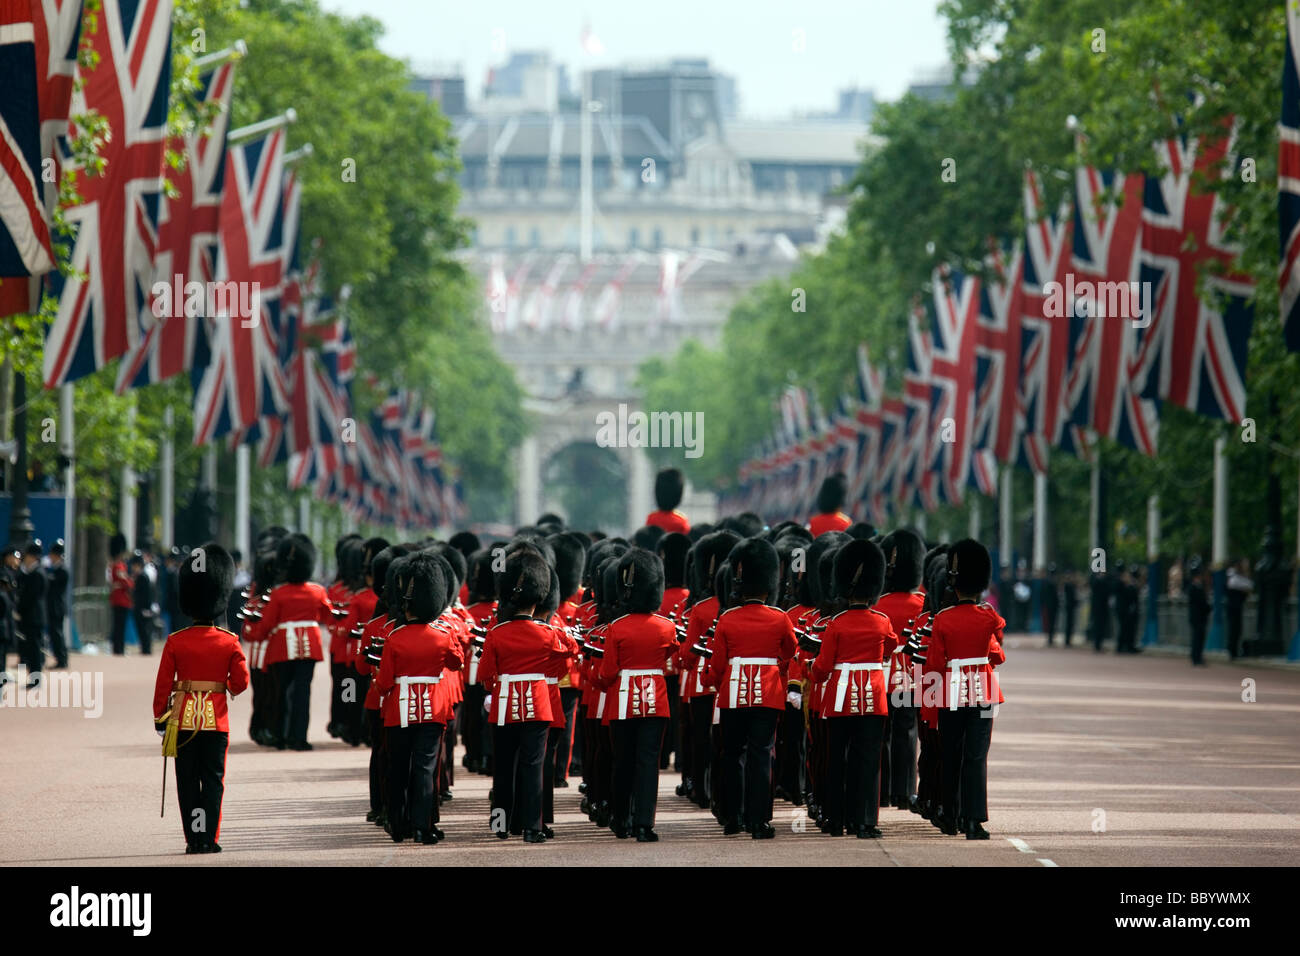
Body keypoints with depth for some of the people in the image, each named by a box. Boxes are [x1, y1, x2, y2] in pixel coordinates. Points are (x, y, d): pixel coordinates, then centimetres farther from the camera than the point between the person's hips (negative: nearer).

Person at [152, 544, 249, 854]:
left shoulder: (175, 642, -5)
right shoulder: (229, 642, -5)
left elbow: (163, 685, -4)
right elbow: (241, 681, -5)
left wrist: (160, 718, 5)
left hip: (183, 718, 0)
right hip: (216, 719, 0)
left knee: (188, 781, 6)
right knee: (213, 779, 5)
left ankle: (193, 839, 5)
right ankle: (209, 839, -1)